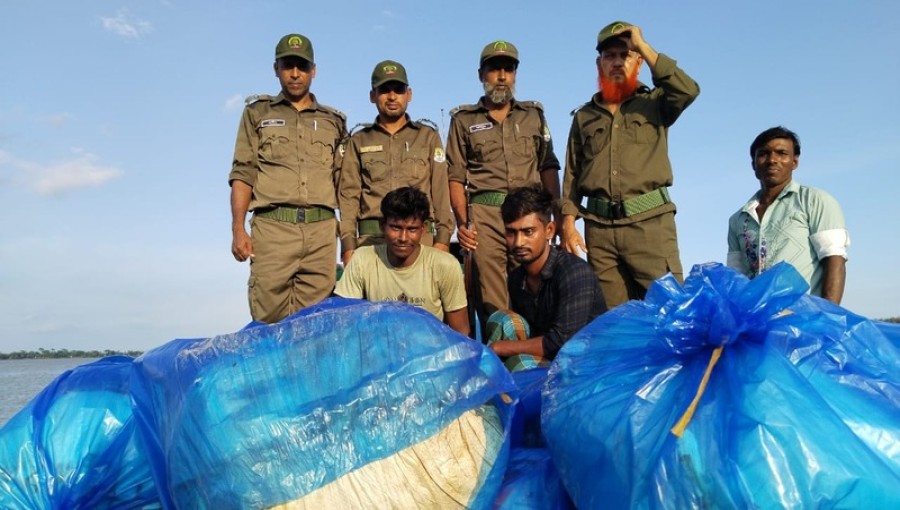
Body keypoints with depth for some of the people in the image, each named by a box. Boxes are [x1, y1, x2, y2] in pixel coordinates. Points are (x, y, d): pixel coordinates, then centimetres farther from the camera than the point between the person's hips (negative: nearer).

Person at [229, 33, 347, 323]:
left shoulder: (333, 122, 19)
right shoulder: (257, 113, 15)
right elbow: (242, 174, 8)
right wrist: (238, 229, -3)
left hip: (322, 229, 1)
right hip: (272, 226, -1)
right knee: (269, 318, -6)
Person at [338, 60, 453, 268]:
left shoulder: (428, 137, 15)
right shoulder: (359, 141, 16)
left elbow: (441, 191, 7)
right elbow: (349, 196, 8)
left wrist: (442, 239, -4)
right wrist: (348, 246, -4)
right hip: (370, 238, 1)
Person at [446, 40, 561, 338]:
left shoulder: (533, 115, 20)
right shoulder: (464, 120, 14)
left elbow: (548, 167, 14)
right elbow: (456, 178, 8)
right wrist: (462, 222, -6)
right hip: (485, 215, -1)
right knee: (492, 303, -5)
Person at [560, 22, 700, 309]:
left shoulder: (654, 104, 11)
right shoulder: (585, 116, 16)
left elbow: (688, 90, -12)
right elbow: (572, 176, 12)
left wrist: (642, 46, -7)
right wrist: (568, 224, 0)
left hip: (650, 221, -2)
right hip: (599, 227, 2)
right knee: (610, 313, 3)